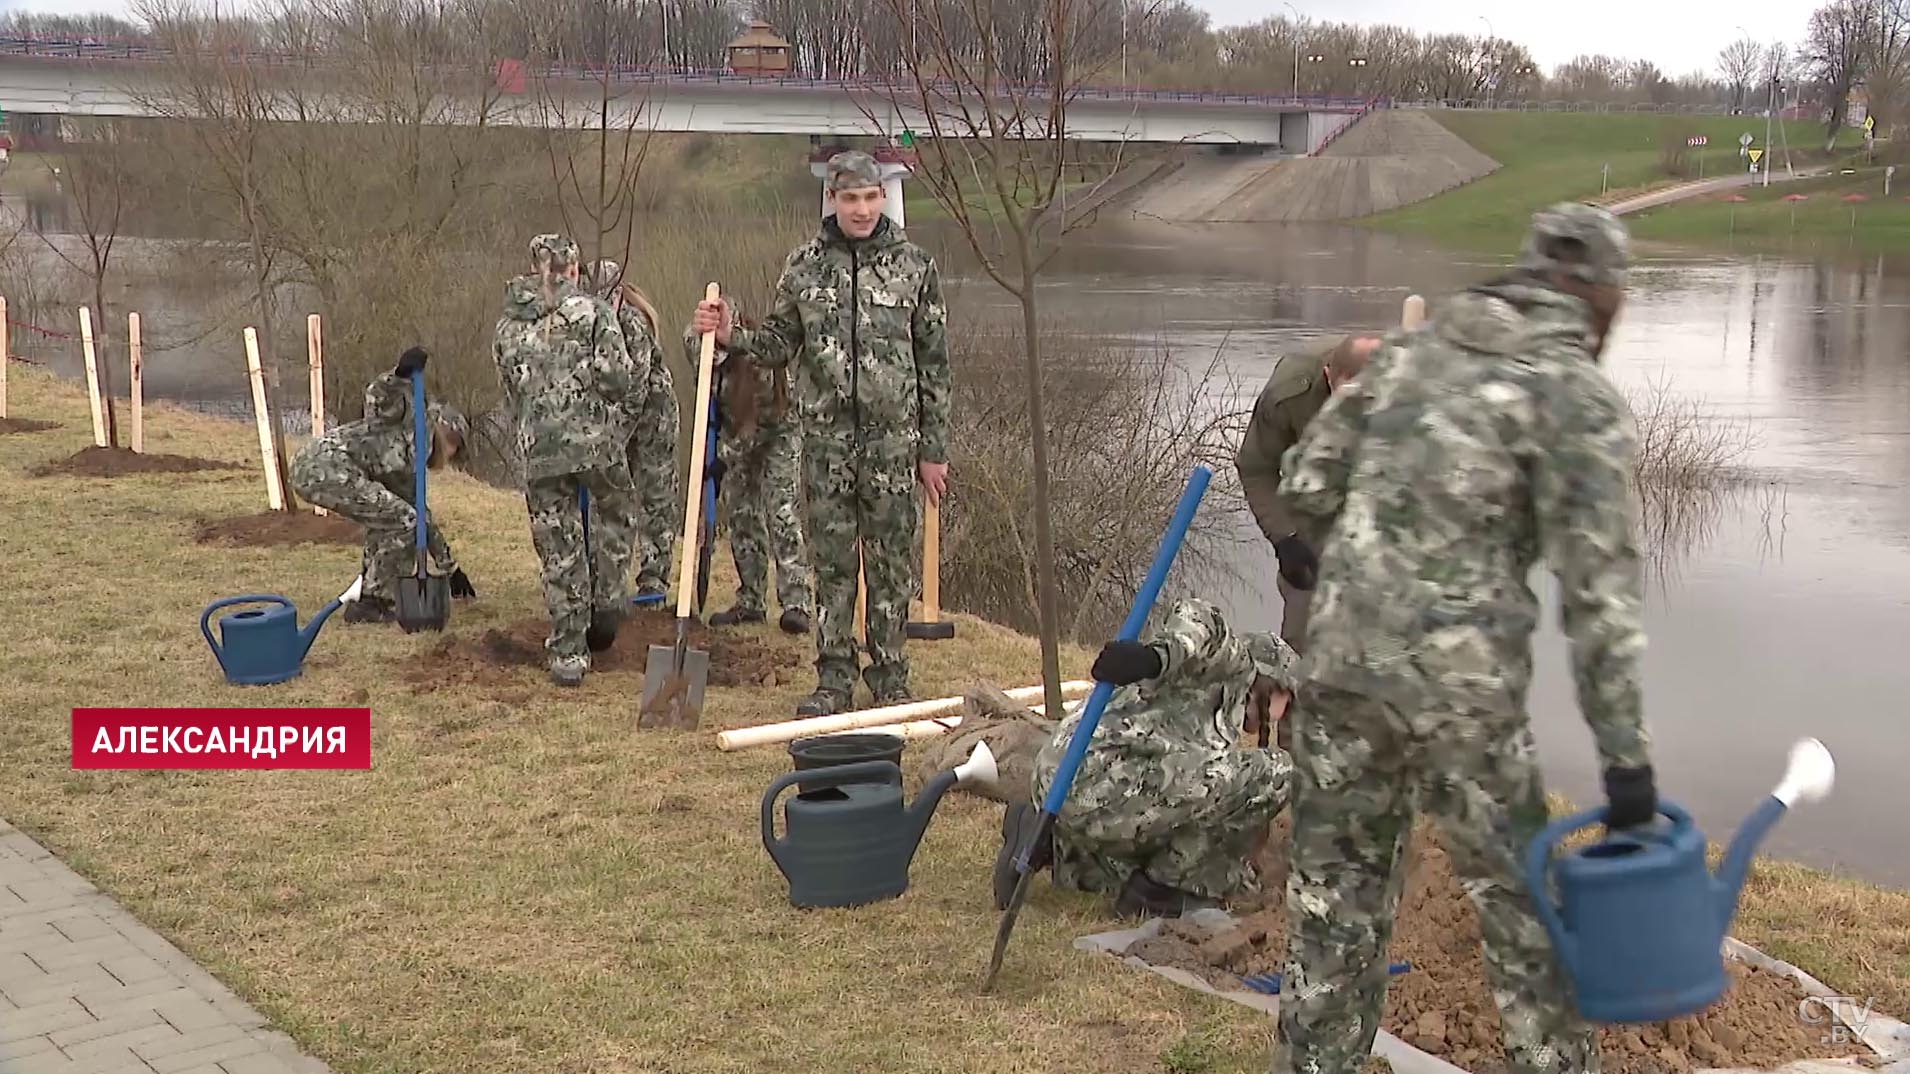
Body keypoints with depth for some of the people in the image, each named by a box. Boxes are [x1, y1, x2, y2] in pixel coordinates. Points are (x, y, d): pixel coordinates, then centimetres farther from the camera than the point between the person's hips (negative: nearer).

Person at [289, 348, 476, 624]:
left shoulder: (409, 471, 31)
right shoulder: (413, 424, 7)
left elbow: (425, 519, 37)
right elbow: (376, 397, -12)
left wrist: (450, 569, 40)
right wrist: (401, 376, -29)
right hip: (327, 466, -10)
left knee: (386, 519, 23)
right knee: (403, 520, -6)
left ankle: (369, 592, 23)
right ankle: (374, 602, 1)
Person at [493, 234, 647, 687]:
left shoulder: (507, 326, 11)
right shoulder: (592, 310, -2)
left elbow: (512, 397, 15)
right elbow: (614, 376, -10)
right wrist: (639, 379, 10)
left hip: (539, 450, 3)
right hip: (597, 442, -3)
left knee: (559, 554, 6)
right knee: (616, 514, 26)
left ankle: (568, 655, 8)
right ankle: (606, 601, 13)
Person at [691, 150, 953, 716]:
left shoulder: (914, 265, 1)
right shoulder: (804, 265, 4)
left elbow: (934, 363, 3)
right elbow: (780, 344, 12)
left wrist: (934, 449, 1)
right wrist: (732, 336, -8)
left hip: (893, 436, -1)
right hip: (826, 436, 1)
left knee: (891, 562, 4)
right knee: (831, 562, 6)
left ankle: (890, 679, 16)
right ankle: (833, 680, 16)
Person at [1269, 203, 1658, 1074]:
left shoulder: (1412, 352, 11)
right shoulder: (1579, 398, -6)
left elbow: (1306, 480, 11)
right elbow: (1599, 590, -11)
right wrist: (1626, 757, -10)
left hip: (1339, 653, 5)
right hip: (1458, 683, -5)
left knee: (1336, 886, 15)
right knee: (1517, 893, 13)